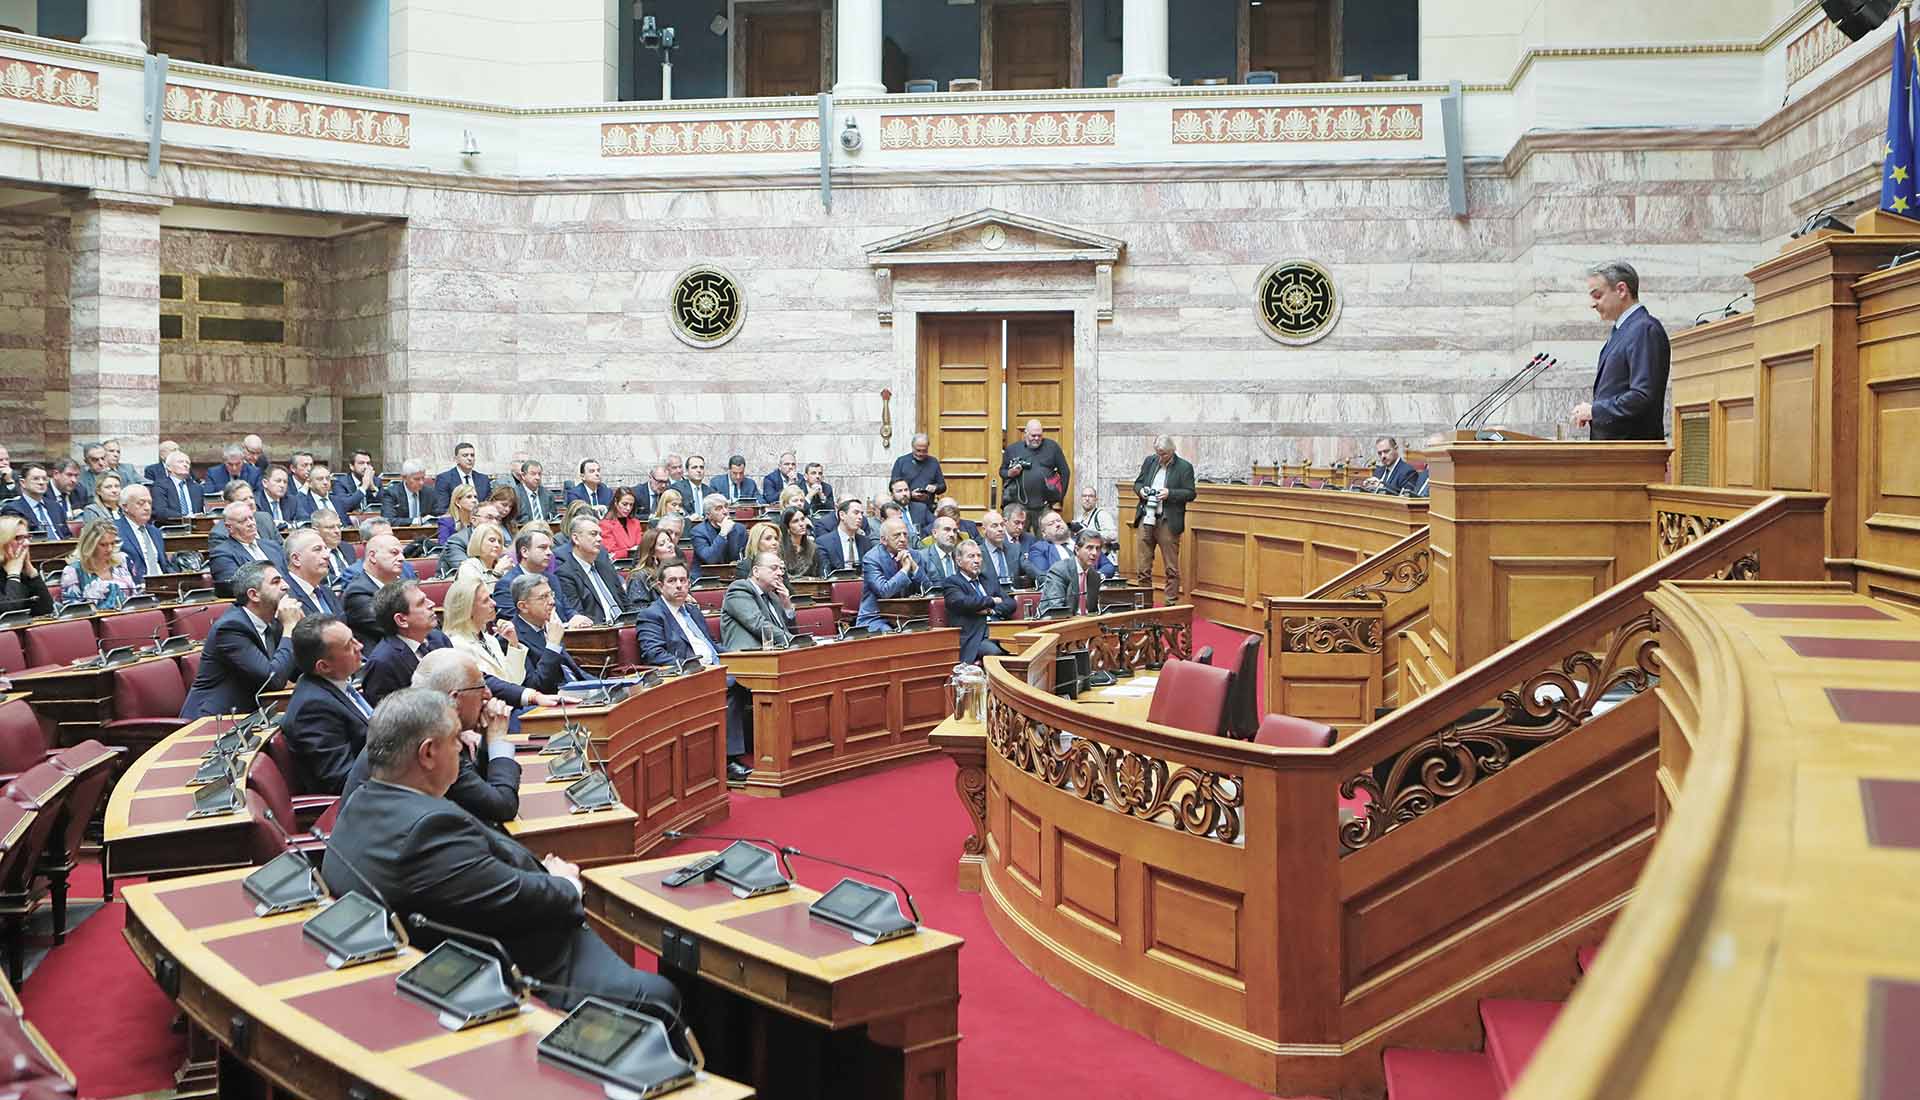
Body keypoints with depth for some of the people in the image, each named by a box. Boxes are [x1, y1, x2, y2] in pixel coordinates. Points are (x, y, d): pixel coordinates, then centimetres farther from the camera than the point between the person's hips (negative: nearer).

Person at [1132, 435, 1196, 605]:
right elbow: (1137, 483, 18)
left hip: (1168, 522, -4)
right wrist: (1141, 490, -4)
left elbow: (1190, 493, -5)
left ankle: (1172, 603, 8)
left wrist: (1170, 493, -19)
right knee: (1143, 566, 6)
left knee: (1171, 568, 1)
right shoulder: (1149, 461, 11)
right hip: (1146, 519, 4)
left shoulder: (1184, 467, -3)